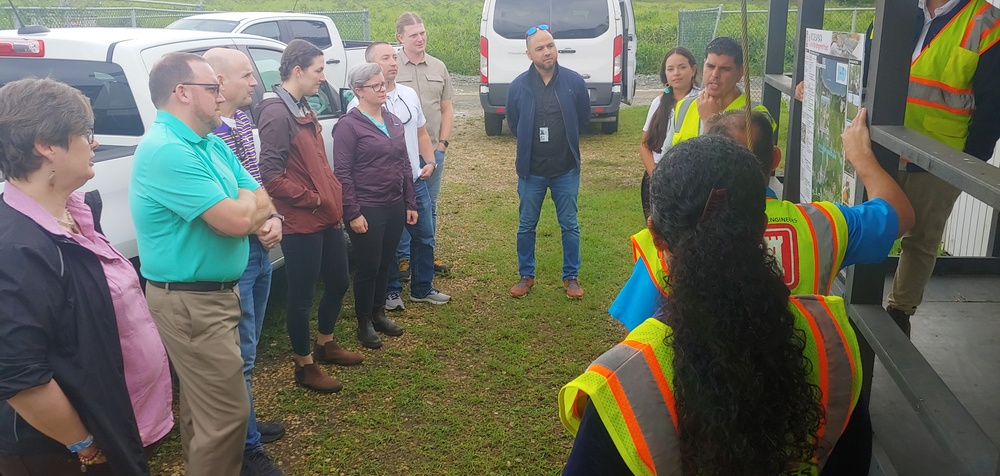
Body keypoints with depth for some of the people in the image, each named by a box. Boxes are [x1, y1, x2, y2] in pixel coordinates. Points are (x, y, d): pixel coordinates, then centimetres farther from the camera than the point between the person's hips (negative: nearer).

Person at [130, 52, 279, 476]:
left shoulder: (212, 143, 10)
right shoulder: (166, 150, -21)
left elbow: (258, 199, 12)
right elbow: (235, 220, -26)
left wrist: (269, 218, -11)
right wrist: (254, 202, -3)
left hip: (214, 293, 10)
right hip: (191, 302, -10)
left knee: (202, 402, 22)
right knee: (227, 414, -3)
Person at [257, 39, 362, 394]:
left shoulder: (302, 110, 13)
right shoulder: (277, 115, -18)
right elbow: (272, 176, -22)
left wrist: (333, 196, 9)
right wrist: (312, 199, -16)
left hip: (327, 217, 10)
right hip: (301, 223, -10)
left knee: (339, 282, 21)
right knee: (302, 296, 6)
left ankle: (325, 345, 42)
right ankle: (305, 367, 23)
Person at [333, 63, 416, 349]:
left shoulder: (393, 122, 11)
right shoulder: (349, 125, -10)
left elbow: (404, 165, 15)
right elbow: (342, 173, -13)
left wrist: (410, 204, 12)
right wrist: (353, 213, -16)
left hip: (395, 207, 6)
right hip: (367, 211, -6)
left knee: (386, 263, 15)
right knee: (369, 266, 3)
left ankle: (378, 313, 32)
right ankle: (364, 323, 19)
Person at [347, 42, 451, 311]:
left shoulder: (409, 94, 8)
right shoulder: (360, 105, -13)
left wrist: (430, 161, 4)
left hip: (416, 181, 6)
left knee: (424, 236, 13)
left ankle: (422, 288, 29)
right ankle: (391, 291, 24)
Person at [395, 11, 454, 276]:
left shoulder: (439, 68, 8)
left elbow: (447, 110, 12)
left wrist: (442, 143, 3)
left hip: (434, 150, 4)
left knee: (429, 206, 13)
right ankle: (404, 257, 18)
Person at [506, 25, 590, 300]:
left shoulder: (574, 81, -7)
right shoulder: (518, 86, -7)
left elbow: (583, 120, 7)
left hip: (566, 169, 0)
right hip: (531, 170, 1)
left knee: (569, 225, 8)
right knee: (526, 226, 10)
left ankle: (571, 277, 23)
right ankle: (526, 276, 26)